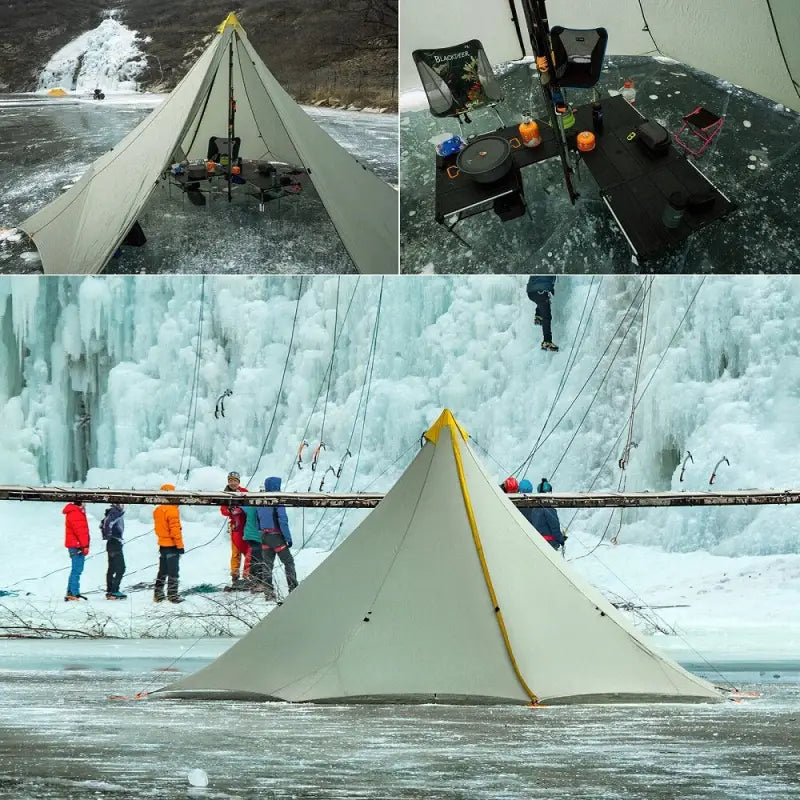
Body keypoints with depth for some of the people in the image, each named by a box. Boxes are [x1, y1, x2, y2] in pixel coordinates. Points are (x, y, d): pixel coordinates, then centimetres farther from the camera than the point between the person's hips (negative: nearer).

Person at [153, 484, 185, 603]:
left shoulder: (157, 510, 7)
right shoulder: (172, 510, -17)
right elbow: (175, 529, -18)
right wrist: (180, 545, -14)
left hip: (162, 545, 7)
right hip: (172, 545, -7)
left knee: (162, 571, 16)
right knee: (173, 571, -2)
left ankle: (158, 594, 18)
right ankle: (173, 595, -1)